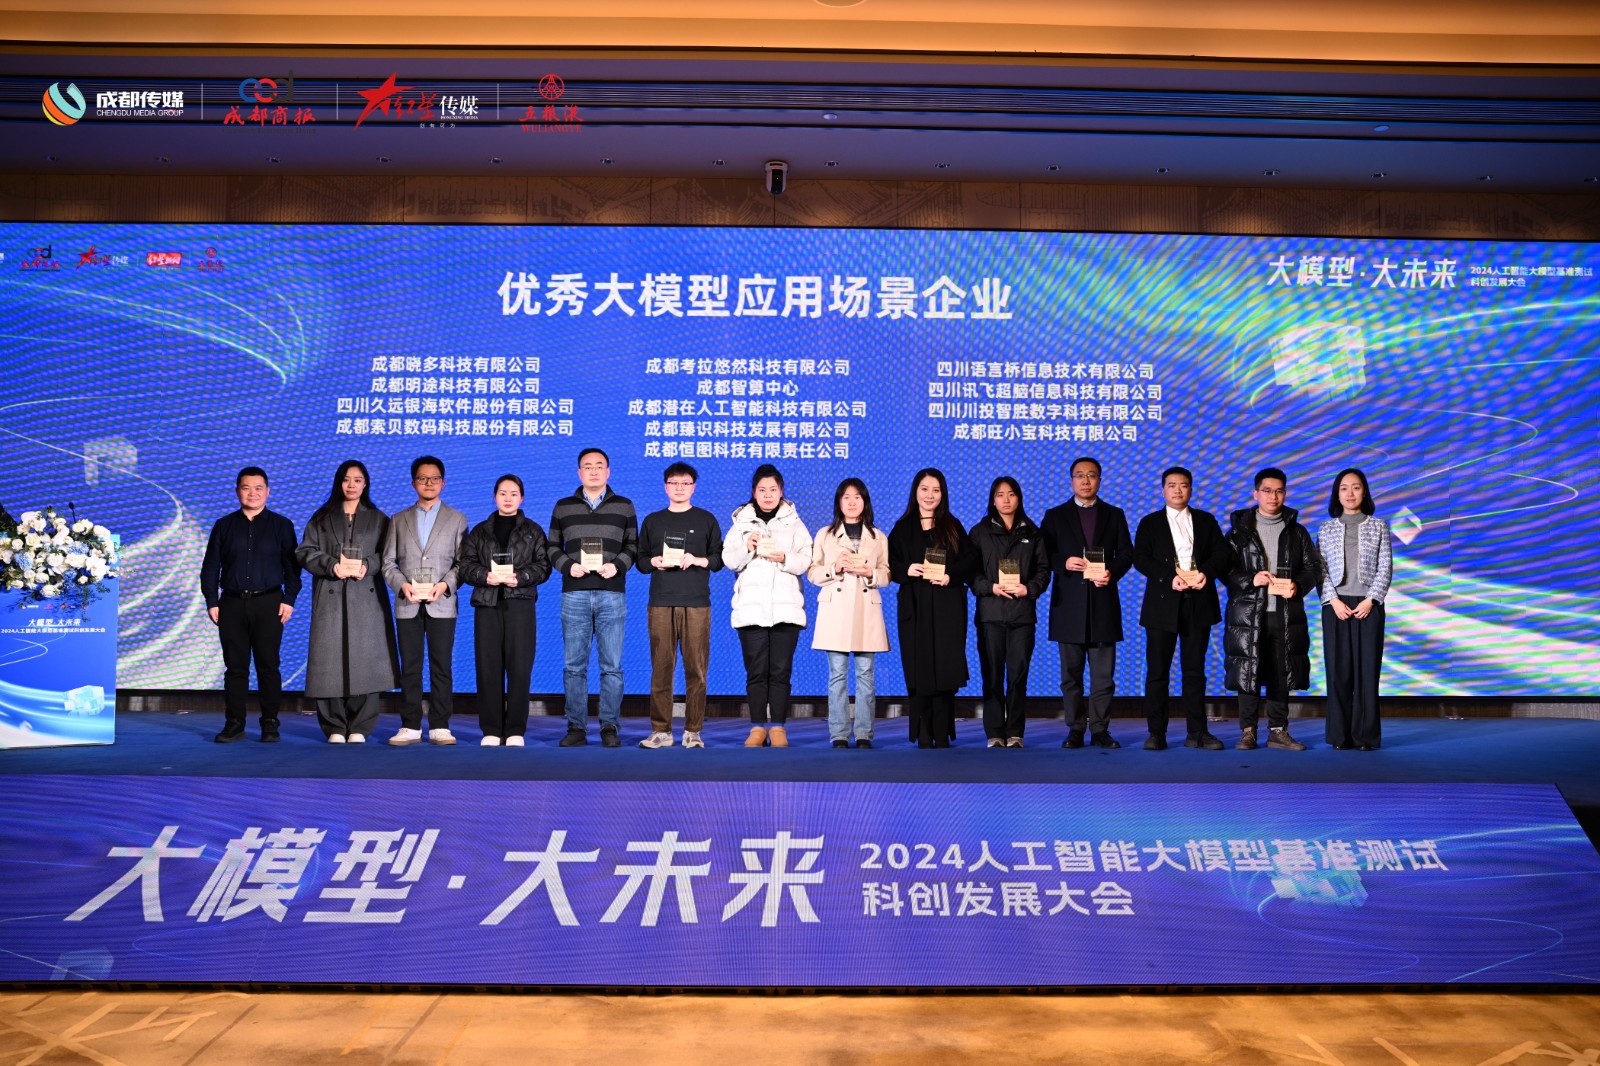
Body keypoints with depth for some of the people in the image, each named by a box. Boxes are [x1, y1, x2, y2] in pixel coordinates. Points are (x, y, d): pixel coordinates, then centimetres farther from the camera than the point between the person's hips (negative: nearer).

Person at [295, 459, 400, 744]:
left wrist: (367, 566, -12)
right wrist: (333, 566, -10)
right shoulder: (322, 518, 14)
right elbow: (305, 552, 6)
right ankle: (335, 728, 2)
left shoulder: (378, 519, 14)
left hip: (366, 598, 0)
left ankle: (359, 728, 0)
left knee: (365, 658, -6)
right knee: (331, 660, -5)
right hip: (330, 598, 0)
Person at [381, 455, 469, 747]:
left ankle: (440, 727, 2)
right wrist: (402, 585, -8)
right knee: (410, 667, 2)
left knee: (442, 666, -2)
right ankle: (410, 726, 7)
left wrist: (445, 584, -12)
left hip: (442, 604, -1)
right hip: (407, 604, 2)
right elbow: (388, 562, 9)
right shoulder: (398, 520, 15)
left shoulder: (457, 519, 10)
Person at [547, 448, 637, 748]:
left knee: (612, 666, -1)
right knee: (575, 665, 1)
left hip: (612, 594, -1)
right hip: (574, 595, 1)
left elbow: (633, 546, 9)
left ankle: (610, 726, 6)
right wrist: (567, 565, -7)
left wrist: (617, 566, -9)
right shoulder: (563, 507, 13)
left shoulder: (624, 506, 10)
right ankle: (576, 727, 8)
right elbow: (553, 547, 12)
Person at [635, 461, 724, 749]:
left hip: (696, 603, -1)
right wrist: (654, 562, -5)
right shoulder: (652, 520, 16)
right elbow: (640, 560, 16)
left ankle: (693, 731, 2)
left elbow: (719, 559, 9)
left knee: (696, 669, -4)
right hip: (661, 603, 1)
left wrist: (698, 560, -9)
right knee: (661, 668, -2)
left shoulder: (706, 519, 12)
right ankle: (661, 730, 3)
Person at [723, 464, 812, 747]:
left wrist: (784, 558, -15)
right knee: (756, 670, -2)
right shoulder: (742, 522, 12)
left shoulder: (794, 523, 11)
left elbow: (805, 561, 3)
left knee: (781, 670, -2)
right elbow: (730, 561, 5)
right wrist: (747, 548, -12)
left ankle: (778, 727, 3)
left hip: (786, 605, 0)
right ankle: (758, 727, 5)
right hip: (751, 606, 0)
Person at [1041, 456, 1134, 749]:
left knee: (1104, 673, 0)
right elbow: (1043, 555, 4)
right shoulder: (1055, 516, 9)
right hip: (1069, 602, 0)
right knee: (1071, 672, 3)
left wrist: (1112, 572, -12)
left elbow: (1126, 553, 7)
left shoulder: (1114, 515, 12)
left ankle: (1100, 730, 6)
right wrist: (1064, 563, -14)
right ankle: (1075, 729, 9)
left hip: (1103, 601, 1)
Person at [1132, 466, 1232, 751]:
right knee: (1157, 671, -1)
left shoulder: (1206, 521, 14)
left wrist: (1206, 572, -15)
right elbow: (1140, 558, -3)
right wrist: (1170, 576, -17)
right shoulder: (1150, 523, 9)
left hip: (1198, 602, 1)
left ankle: (1197, 733, 10)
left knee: (1195, 671, 5)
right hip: (1163, 603, -1)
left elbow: (1222, 554, 5)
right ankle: (1156, 733, 3)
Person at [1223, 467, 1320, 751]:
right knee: (1249, 672, -2)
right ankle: (1247, 732, 6)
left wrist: (1297, 586, -10)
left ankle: (1278, 732, 13)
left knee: (1281, 674, 4)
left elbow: (1311, 568, 9)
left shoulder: (1296, 531, 12)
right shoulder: (1239, 530, 6)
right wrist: (1251, 580, -15)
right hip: (1248, 614, -2)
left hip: (1286, 614, 2)